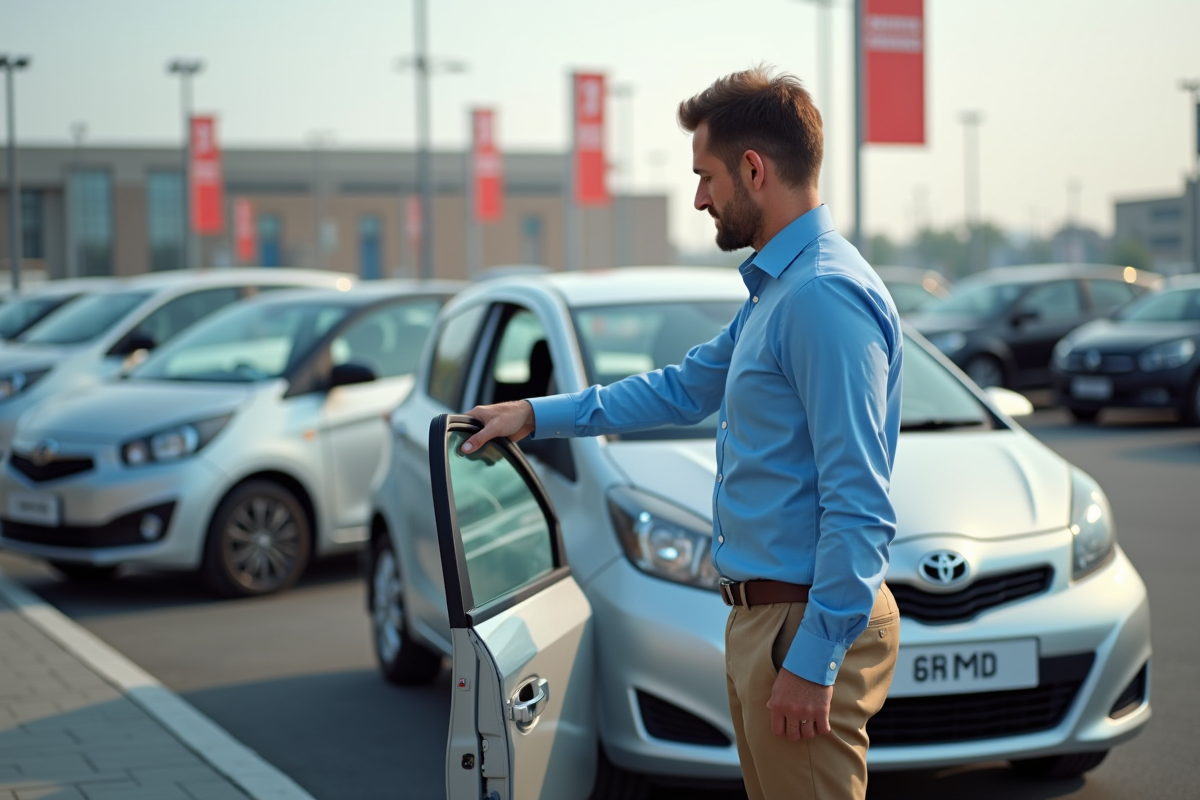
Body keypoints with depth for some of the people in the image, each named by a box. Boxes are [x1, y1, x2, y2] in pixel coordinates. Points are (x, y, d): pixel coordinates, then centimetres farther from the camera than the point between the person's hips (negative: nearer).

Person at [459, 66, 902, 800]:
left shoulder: (827, 296, -19)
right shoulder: (776, 288, 15)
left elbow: (858, 507, -23)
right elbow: (685, 388, 29)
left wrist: (812, 662, -23)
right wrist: (536, 416, 29)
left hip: (808, 624, -10)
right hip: (762, 616, 10)